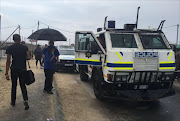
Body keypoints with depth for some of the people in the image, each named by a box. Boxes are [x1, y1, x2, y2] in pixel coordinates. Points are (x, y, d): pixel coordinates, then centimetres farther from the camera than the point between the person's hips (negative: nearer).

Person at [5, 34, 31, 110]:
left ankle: (13, 102, 25)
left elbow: (8, 61, -7)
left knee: (14, 86, 15)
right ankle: (25, 100, -9)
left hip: (14, 69, 0)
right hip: (23, 69, 1)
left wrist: (6, 73, -5)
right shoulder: (25, 48, -2)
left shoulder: (10, 48, -4)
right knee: (23, 85, 11)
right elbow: (28, 58, -11)